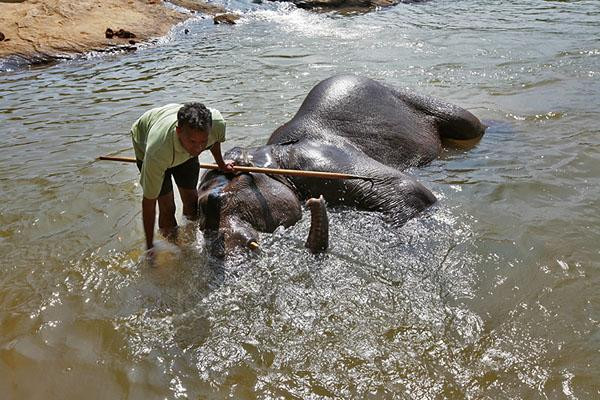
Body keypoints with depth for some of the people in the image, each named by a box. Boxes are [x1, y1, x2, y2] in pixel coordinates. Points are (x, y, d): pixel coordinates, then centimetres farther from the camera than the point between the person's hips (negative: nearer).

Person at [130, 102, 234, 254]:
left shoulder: (217, 122, -38)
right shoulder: (156, 152, -48)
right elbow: (149, 200, -35)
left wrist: (221, 164, 10)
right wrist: (149, 247, -28)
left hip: (184, 150, 3)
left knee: (192, 205, 6)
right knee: (167, 208, -10)